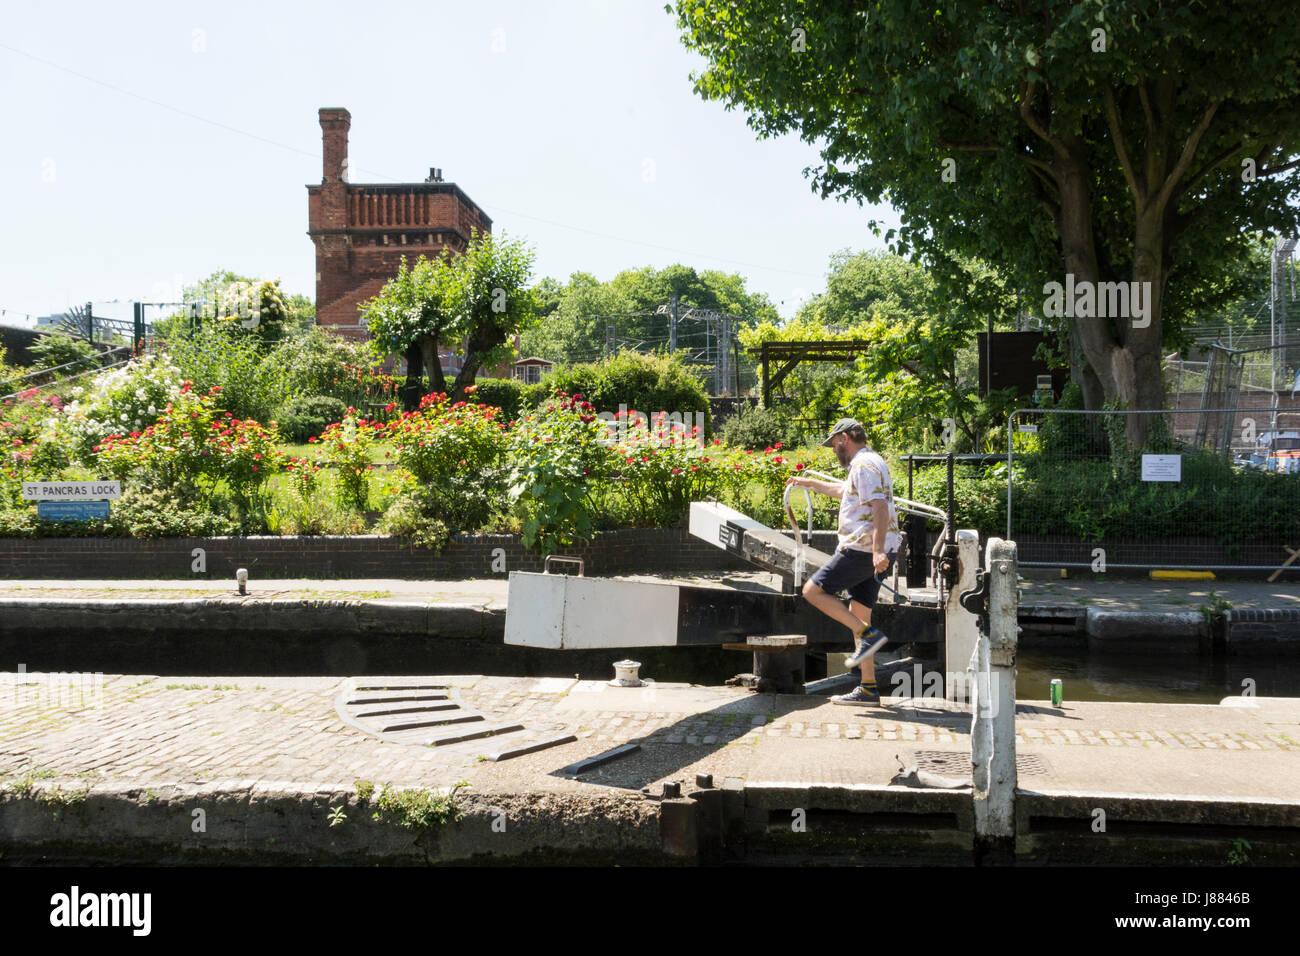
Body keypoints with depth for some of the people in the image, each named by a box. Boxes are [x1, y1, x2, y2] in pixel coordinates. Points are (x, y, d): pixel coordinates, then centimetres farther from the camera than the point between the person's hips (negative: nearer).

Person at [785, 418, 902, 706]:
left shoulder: (864, 464, -10)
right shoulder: (870, 462, 23)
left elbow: (879, 506, -22)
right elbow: (844, 490, 43)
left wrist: (878, 550, -30)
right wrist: (809, 483, 53)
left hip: (863, 550, -10)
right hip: (872, 552, 10)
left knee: (813, 590, -6)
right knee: (857, 614, 11)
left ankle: (868, 634, -13)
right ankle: (868, 688, 11)